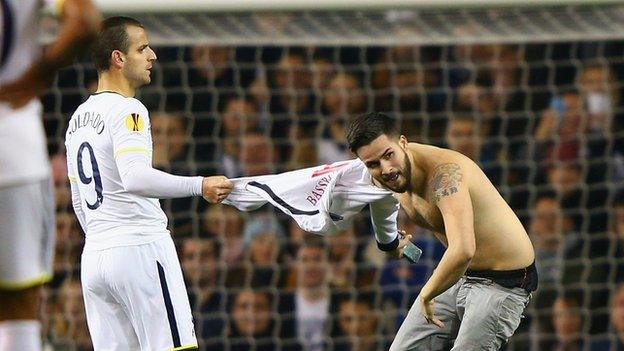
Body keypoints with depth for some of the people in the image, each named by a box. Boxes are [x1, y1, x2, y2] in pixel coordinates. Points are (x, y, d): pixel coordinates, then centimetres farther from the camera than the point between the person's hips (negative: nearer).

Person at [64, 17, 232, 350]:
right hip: (140, 246, -8)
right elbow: (136, 178, -26)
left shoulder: (78, 118, 17)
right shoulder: (127, 110, -10)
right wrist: (199, 186, -23)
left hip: (94, 256, 8)